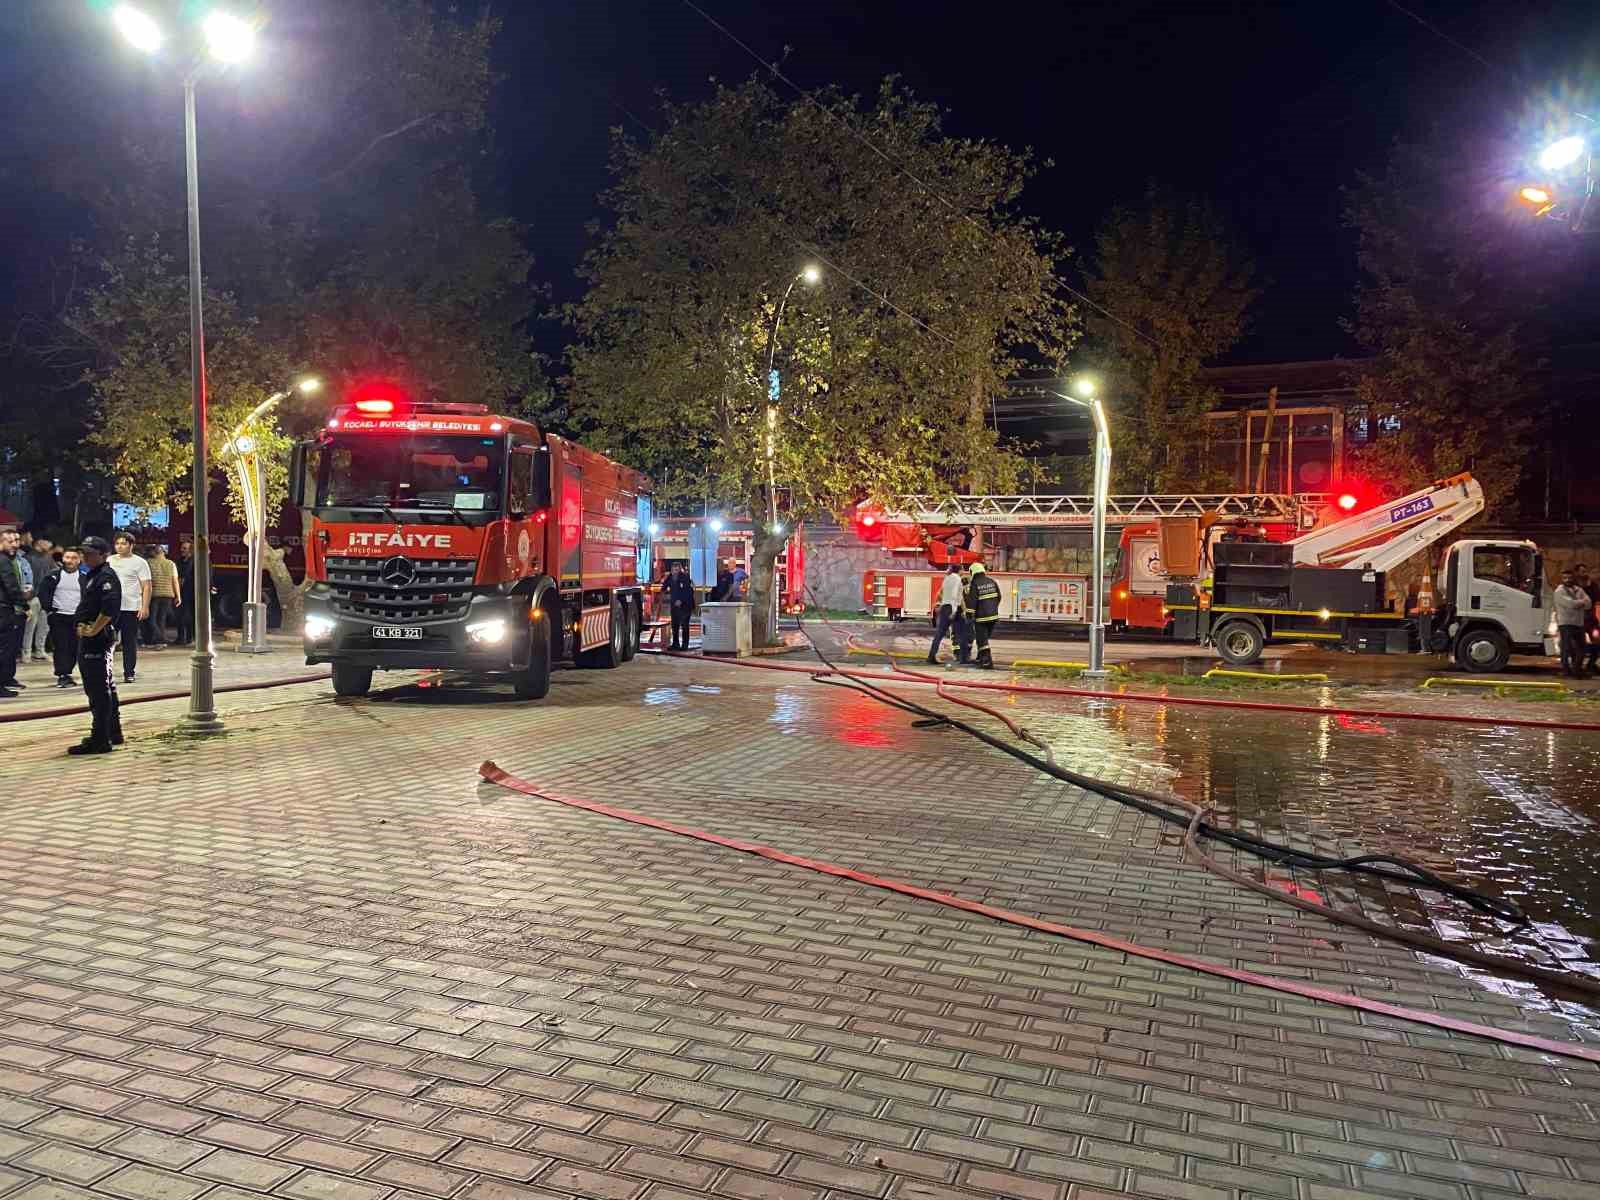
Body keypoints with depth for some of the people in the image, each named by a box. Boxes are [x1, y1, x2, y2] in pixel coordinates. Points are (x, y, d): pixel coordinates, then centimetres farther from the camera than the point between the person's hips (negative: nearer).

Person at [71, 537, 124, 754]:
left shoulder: (107, 576, -13)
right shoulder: (89, 576, 19)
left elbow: (110, 608, -26)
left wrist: (93, 630, -19)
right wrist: (81, 625, 7)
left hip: (99, 639, -11)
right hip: (88, 638, 11)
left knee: (99, 690, -8)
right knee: (106, 688, 17)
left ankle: (100, 740, -5)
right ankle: (113, 733, 26)